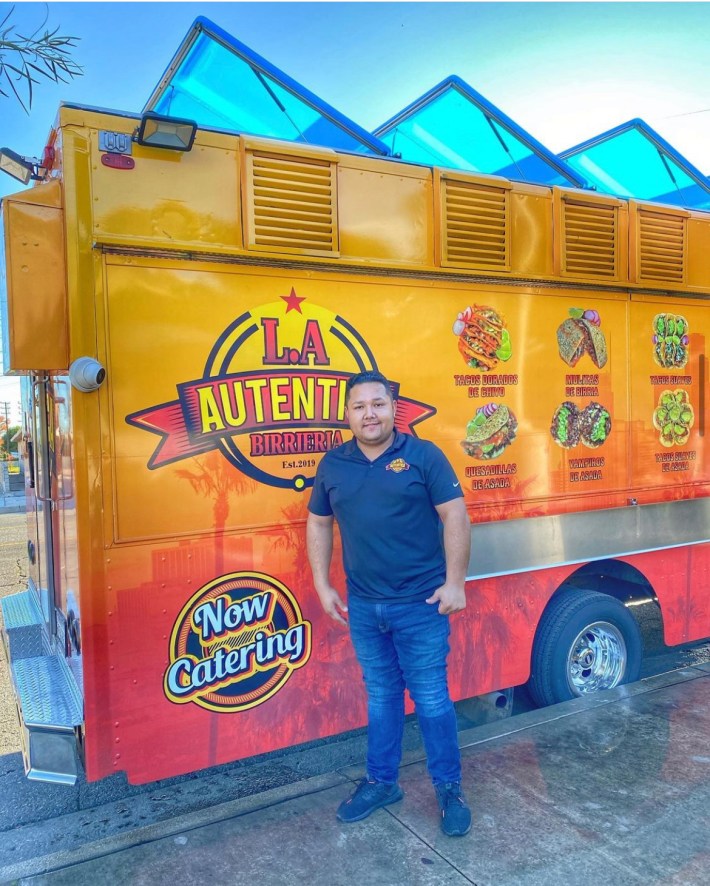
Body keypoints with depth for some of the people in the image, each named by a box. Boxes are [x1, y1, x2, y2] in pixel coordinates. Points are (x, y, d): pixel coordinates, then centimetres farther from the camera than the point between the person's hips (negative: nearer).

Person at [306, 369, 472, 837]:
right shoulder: (333, 465, 4)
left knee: (431, 698, 6)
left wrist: (454, 582, -10)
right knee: (381, 696, 18)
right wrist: (323, 586, 7)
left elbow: (455, 516, -8)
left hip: (420, 604, -3)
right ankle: (382, 782, 34)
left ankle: (450, 788, 25)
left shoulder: (423, 455, -7)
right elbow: (319, 525, 11)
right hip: (363, 606, 4)